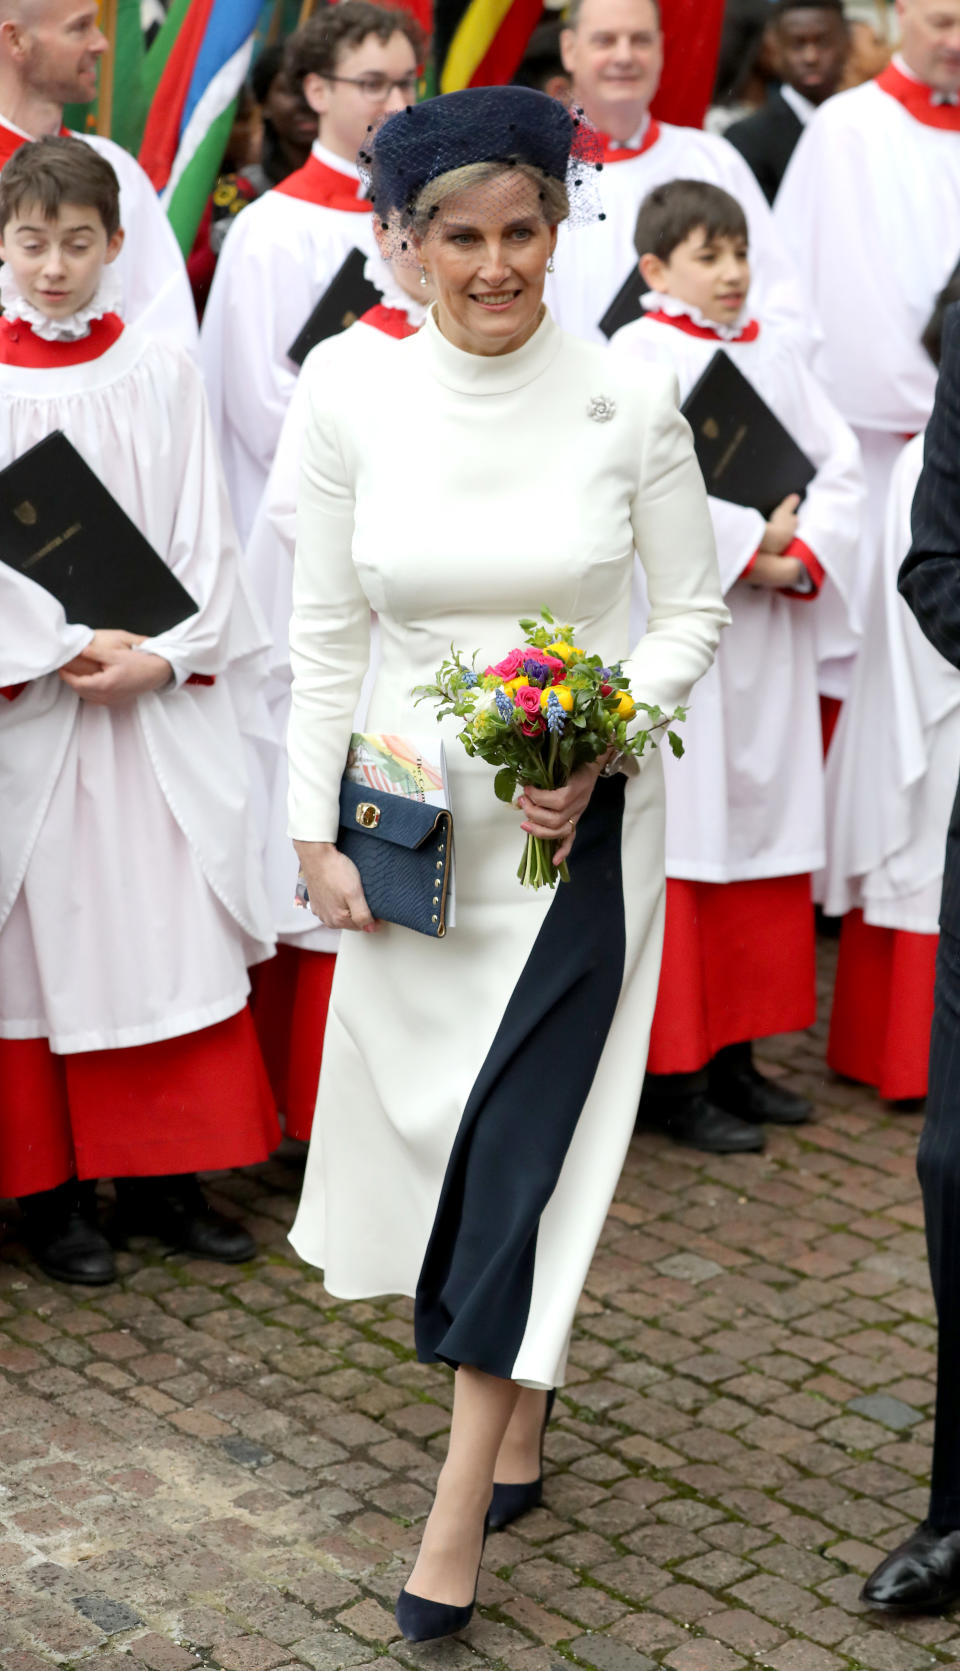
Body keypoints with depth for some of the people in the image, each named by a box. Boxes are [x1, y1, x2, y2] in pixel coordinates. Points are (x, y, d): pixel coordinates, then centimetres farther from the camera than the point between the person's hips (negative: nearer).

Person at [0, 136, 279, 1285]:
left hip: (162, 700, 2)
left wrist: (162, 654, -10)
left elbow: (202, 533, 3)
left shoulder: (161, 374, 6)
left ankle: (163, 1177, 16)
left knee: (171, 926, 4)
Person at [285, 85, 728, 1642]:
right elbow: (324, 636, 3)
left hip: (583, 823, -2)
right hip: (416, 824, 3)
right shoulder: (352, 400, -3)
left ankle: (458, 1512, 1)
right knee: (436, 1120, 12)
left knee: (520, 1142, -5)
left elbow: (692, 611, 0)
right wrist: (318, 831, 0)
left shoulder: (631, 395, -7)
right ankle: (520, 1401, 35)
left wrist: (600, 746, -15)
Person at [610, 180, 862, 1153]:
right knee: (682, 846, -4)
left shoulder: (774, 355, 14)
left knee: (765, 828, 9)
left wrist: (803, 557, -8)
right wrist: (748, 547, -15)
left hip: (771, 635, 7)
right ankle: (673, 1078, 4)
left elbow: (840, 465, 8)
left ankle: (734, 1055, 20)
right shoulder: (636, 355, -4)